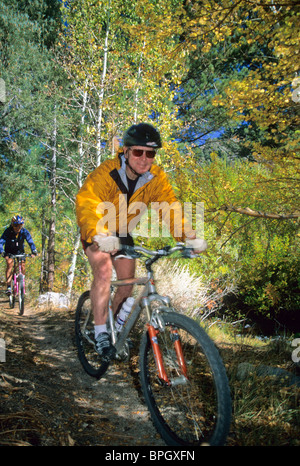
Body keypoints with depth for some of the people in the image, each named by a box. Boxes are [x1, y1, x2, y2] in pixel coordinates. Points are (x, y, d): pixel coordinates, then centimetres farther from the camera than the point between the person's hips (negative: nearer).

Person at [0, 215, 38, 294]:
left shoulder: (24, 232, -20)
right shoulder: (8, 231, -24)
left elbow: (30, 242, -24)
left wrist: (34, 251, -42)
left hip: (20, 251, 2)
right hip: (9, 252, -2)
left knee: (22, 266, -14)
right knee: (10, 264, -25)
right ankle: (9, 287, -27)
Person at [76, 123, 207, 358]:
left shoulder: (156, 177, -18)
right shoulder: (106, 173, -31)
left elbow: (170, 206, -26)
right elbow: (86, 202, -45)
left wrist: (189, 236, -42)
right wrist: (100, 235, -63)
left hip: (122, 232, 4)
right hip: (97, 232, -4)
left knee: (127, 283, 1)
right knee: (103, 271, -25)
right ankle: (100, 332, -13)